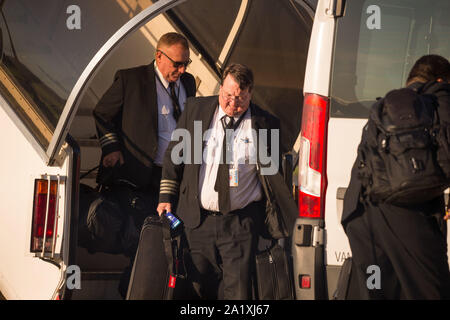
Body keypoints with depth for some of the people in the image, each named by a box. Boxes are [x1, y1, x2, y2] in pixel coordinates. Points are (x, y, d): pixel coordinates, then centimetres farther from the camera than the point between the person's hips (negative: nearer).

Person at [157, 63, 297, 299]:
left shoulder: (265, 123, -2)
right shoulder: (196, 109, 3)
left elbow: (273, 172, 5)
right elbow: (174, 155, 11)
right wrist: (166, 197, 8)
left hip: (241, 224, -2)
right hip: (199, 220, 2)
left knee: (238, 290, -7)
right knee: (201, 287, 9)